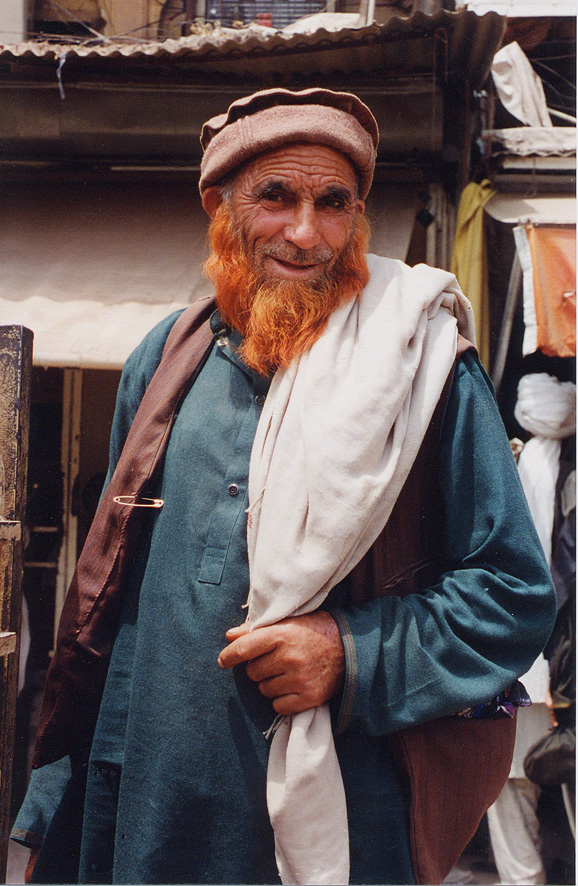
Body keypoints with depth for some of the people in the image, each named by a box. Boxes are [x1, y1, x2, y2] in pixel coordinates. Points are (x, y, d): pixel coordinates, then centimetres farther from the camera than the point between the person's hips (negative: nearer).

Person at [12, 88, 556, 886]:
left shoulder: (423, 370, -6)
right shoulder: (165, 361, 6)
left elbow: (516, 595, -4)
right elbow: (106, 589, 13)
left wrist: (355, 652, -18)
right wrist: (60, 789, 13)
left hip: (346, 819, -3)